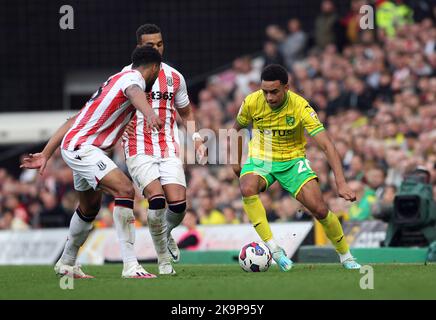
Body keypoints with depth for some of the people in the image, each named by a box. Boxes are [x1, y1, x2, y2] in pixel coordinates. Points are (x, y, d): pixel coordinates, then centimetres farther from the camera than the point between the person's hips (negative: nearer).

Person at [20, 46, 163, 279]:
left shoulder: (114, 80, 20)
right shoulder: (134, 78, -8)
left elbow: (74, 121, 21)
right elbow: (134, 93, -36)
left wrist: (46, 154, 21)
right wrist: (149, 114, -58)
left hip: (75, 147, 10)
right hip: (82, 148, -10)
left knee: (90, 208, 27)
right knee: (125, 190, -22)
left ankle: (66, 264, 46)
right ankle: (130, 266, -28)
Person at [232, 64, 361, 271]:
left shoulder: (300, 107, -22)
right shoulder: (252, 102, -16)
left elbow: (326, 145, -25)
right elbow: (236, 129, 8)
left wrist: (341, 183, -34)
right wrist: (236, 162, 6)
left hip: (292, 160, -1)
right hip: (260, 159, 1)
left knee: (319, 208, -15)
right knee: (247, 189, -33)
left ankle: (346, 257, 9)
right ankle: (273, 248, -31)